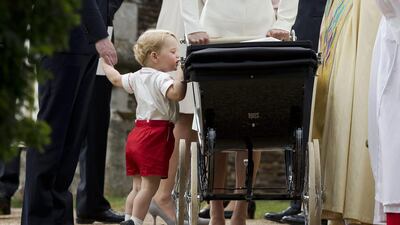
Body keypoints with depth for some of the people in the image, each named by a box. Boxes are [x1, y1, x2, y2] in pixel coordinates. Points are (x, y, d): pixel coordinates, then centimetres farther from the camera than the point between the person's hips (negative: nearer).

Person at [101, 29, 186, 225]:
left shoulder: (137, 77, 13)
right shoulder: (161, 78, -13)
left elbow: (116, 79, 29)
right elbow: (177, 94, -32)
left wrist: (105, 64, 45)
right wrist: (181, 71, -25)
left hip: (136, 134, 9)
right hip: (155, 136, -9)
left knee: (138, 186, 13)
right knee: (150, 186, -6)